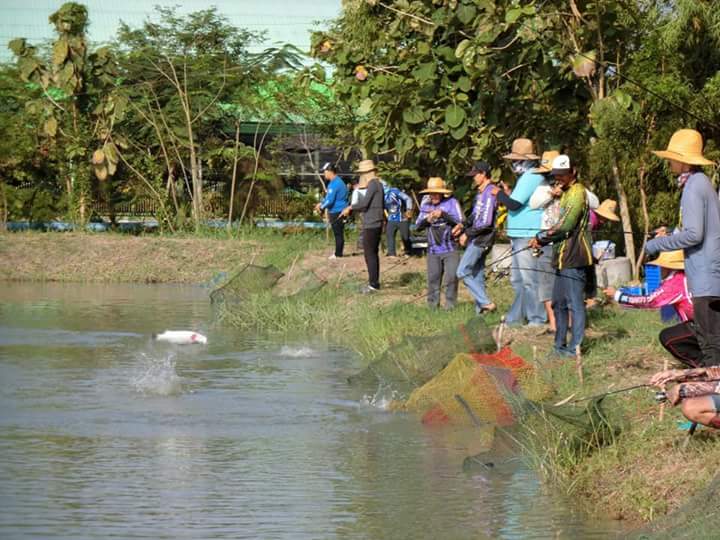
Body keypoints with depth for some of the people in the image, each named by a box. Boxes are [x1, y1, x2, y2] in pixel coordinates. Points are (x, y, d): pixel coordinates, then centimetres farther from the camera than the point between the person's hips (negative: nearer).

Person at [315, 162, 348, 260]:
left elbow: (330, 200, -23)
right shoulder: (338, 181, 14)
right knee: (339, 233, 14)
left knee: (338, 234, -3)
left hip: (336, 212, -10)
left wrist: (322, 207, -8)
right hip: (340, 211, 10)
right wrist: (321, 203, 14)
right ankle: (338, 253, 21)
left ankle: (338, 254, 2)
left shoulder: (334, 184, -20)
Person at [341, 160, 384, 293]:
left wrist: (350, 207, -6)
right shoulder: (377, 183, 16)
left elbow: (364, 203, -20)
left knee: (369, 254, -7)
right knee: (373, 253, 15)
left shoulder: (373, 184, -14)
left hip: (371, 224, -10)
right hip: (375, 223, 10)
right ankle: (373, 282, 22)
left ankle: (373, 284, -6)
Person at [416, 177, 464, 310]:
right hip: (433, 250, 3)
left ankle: (450, 304, 4)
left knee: (451, 278, -5)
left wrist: (443, 214, -20)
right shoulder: (426, 204, 8)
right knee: (433, 279, 5)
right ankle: (432, 305, 13)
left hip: (450, 249, -3)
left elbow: (460, 222, -11)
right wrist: (426, 220, -11)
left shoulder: (452, 202, -3)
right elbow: (418, 225, 10)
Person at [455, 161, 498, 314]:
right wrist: (463, 225, 9)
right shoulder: (481, 193, 14)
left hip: (481, 239, -10)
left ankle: (486, 303, -13)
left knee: (463, 272, -11)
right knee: (477, 274, 11)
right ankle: (480, 309, 13)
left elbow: (486, 222, -22)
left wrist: (467, 233, -14)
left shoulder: (489, 193, -17)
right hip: (477, 239, 10)